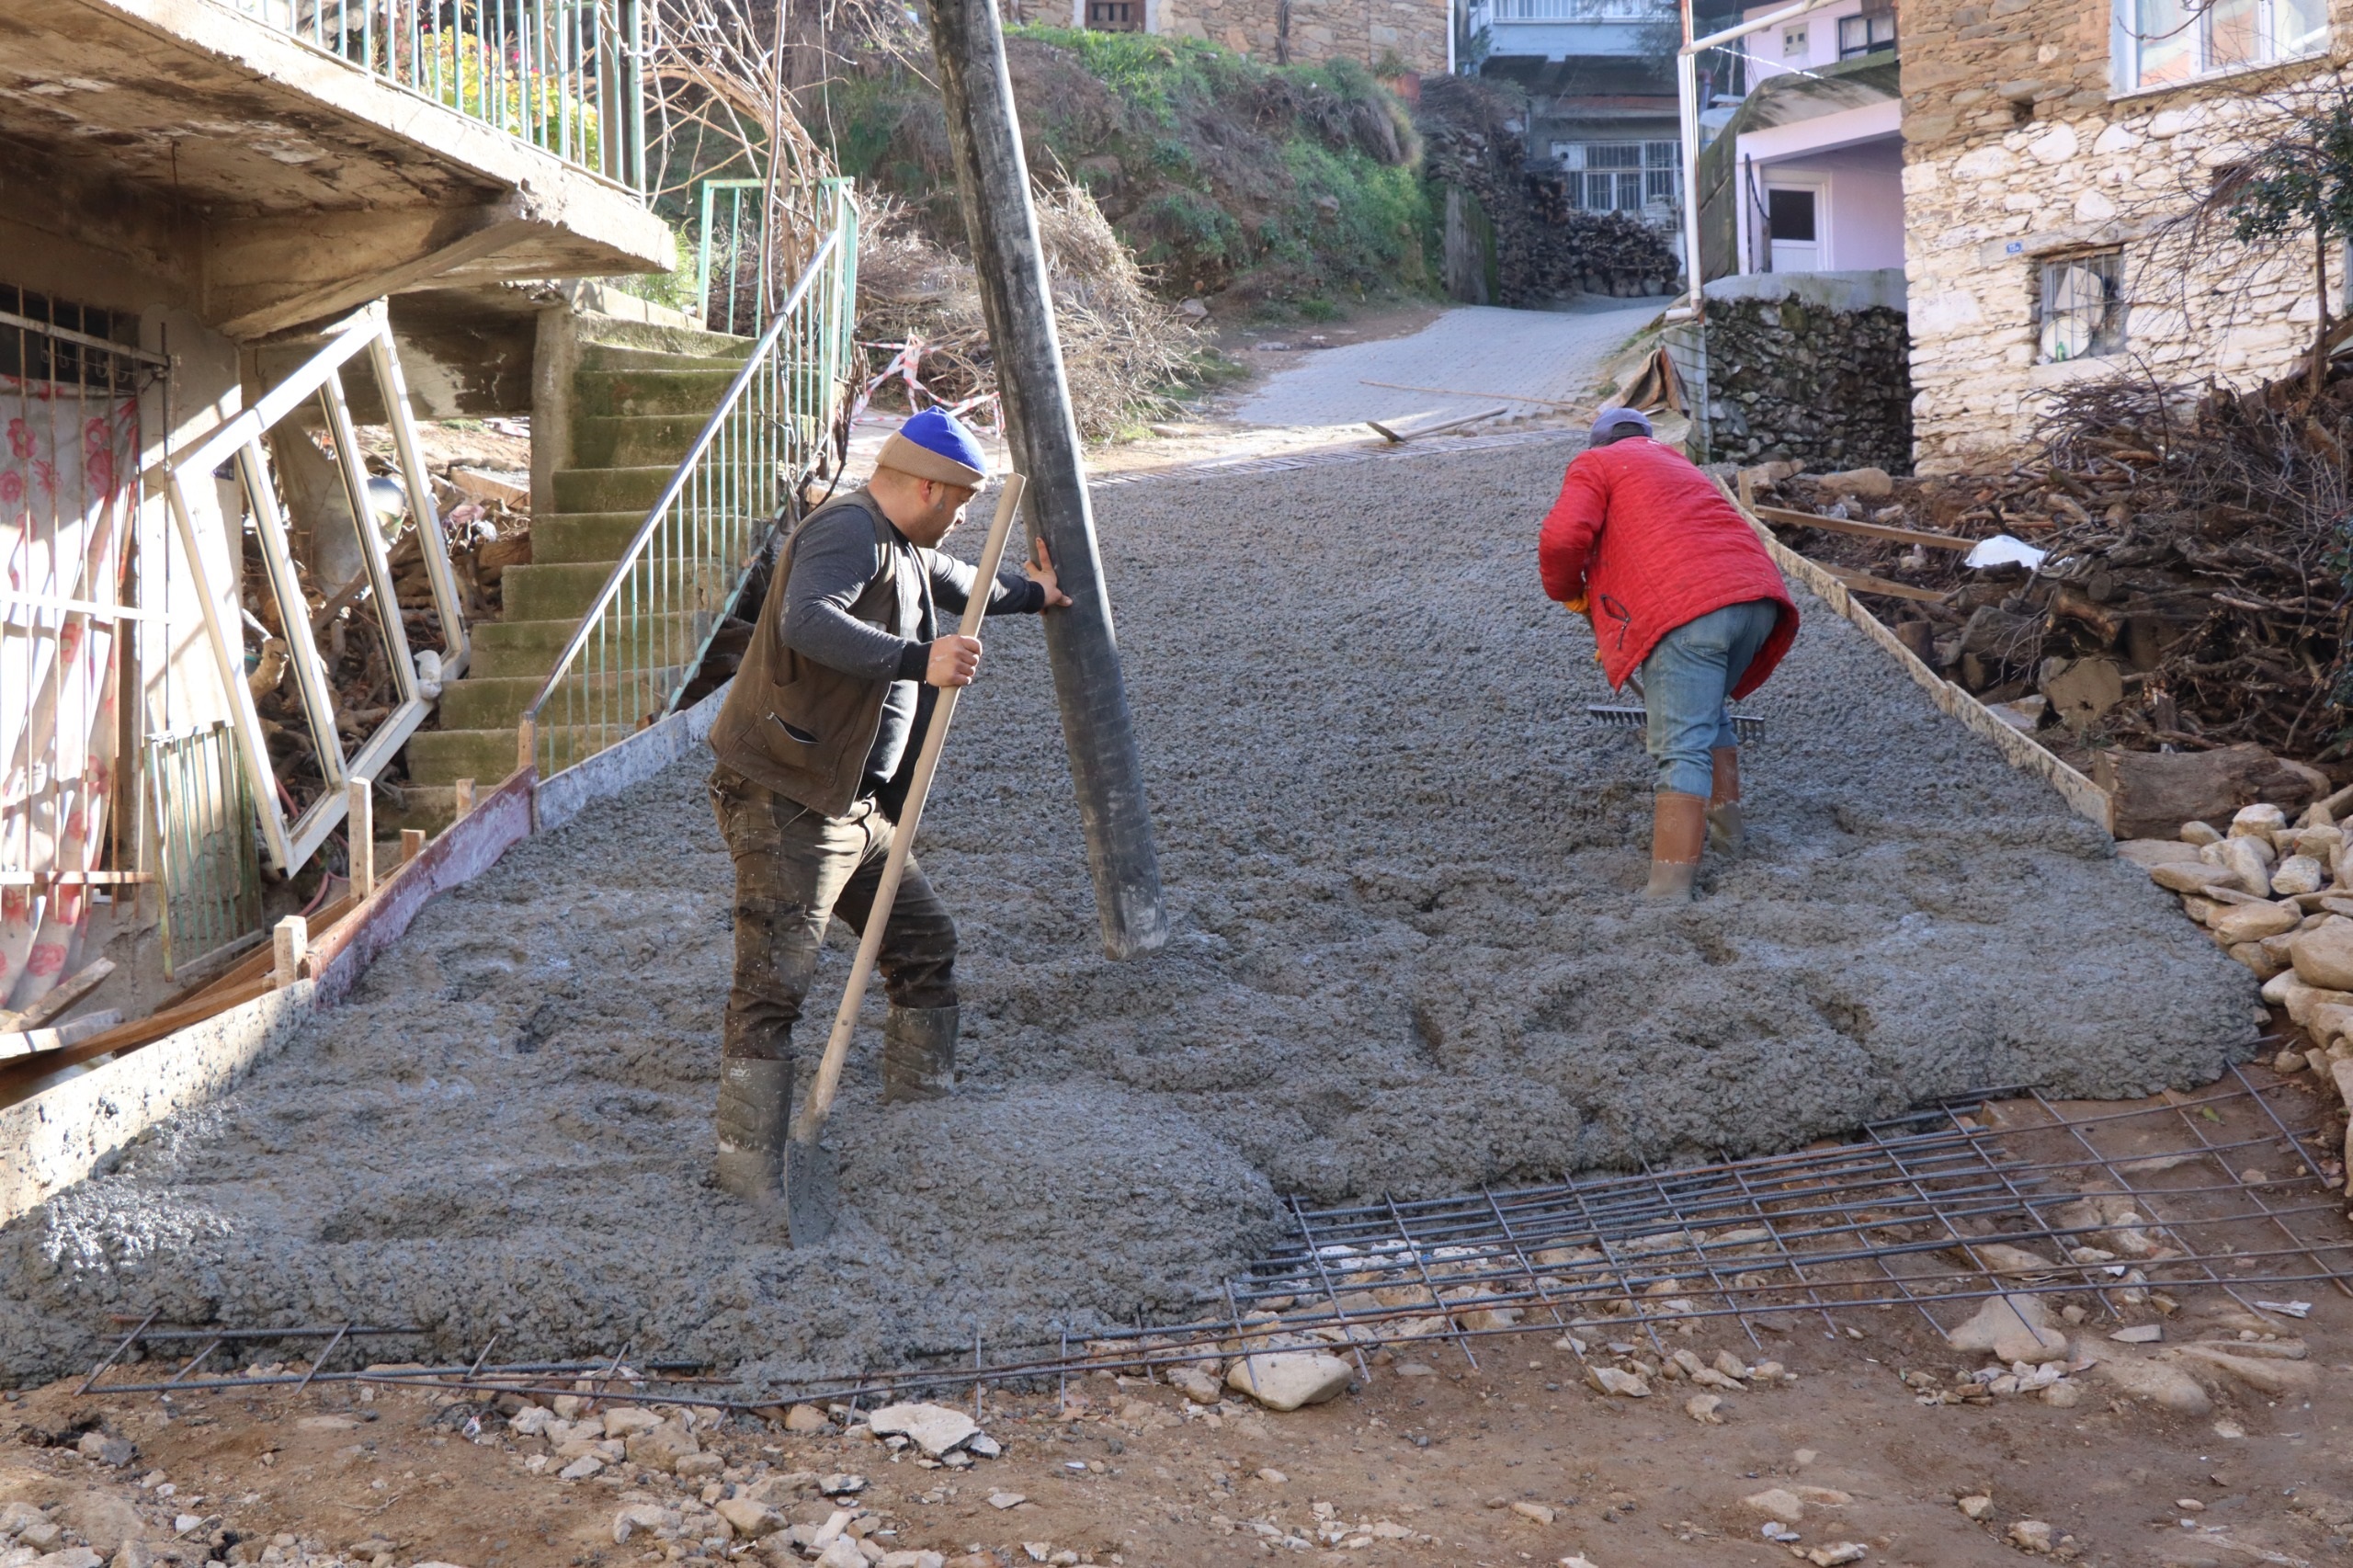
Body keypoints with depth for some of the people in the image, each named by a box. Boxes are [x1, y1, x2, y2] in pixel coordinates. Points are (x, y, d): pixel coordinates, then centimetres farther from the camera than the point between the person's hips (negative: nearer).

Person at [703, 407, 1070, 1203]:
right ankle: (749, 1161, -3)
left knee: (926, 942, 14)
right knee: (774, 980, -10)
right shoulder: (848, 531, -15)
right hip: (783, 801, -10)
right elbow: (808, 622, -34)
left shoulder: (906, 550, 19)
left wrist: (1028, 593, 54)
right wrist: (917, 659, -40)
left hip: (853, 807, 10)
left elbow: (955, 580, 42)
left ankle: (923, 1106, 25)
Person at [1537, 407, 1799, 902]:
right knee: (1709, 712, 30)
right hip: (1758, 599, 7)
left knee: (1683, 748, -11)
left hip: (1688, 610, -7)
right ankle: (1725, 820, 36)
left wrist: (1569, 593, 17)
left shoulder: (1595, 464, 15)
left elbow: (1563, 537, -4)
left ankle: (1670, 887, -18)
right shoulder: (1681, 466, 37)